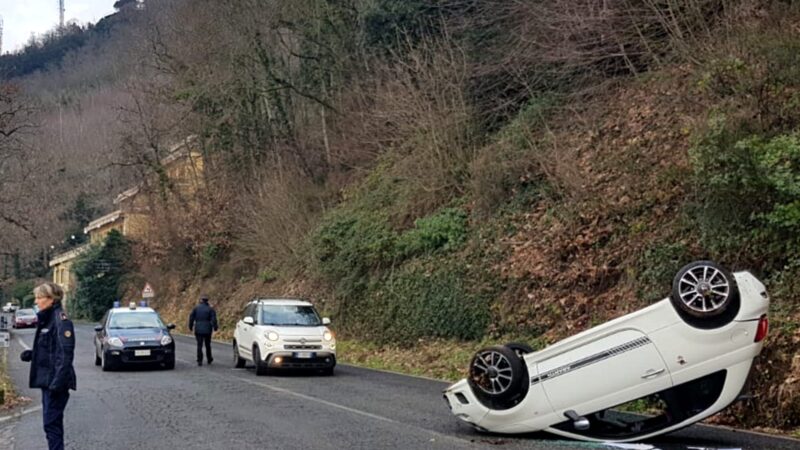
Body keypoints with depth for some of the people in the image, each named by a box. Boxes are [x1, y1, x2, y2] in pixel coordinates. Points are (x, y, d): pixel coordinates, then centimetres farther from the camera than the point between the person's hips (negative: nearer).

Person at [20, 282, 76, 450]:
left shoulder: (60, 319, -15)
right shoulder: (46, 319, 14)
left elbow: (65, 352, -21)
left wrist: (58, 381, -26)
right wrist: (31, 354, 5)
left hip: (56, 380, -10)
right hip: (47, 379, 10)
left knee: (52, 422, -8)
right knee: (52, 421, 15)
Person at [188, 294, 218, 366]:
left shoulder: (196, 308, 1)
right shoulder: (210, 309, -2)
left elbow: (191, 318, 0)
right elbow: (213, 319, -8)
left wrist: (191, 327, 9)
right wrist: (215, 327, 3)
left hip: (198, 330, 0)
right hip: (207, 330, 0)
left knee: (199, 345, 1)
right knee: (208, 345, 15)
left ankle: (199, 361, -6)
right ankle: (209, 359, 26)